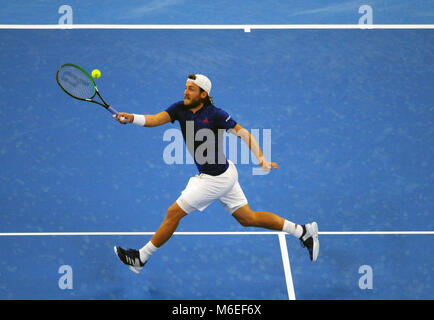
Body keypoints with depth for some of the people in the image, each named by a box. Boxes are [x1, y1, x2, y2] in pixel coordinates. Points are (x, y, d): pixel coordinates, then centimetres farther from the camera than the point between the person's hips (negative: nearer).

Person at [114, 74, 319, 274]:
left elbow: (243, 133, -17)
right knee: (248, 218, 17)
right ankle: (303, 232, 25)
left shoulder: (214, 114, -20)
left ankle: (140, 258, 14)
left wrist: (261, 158, -29)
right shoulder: (180, 109, -2)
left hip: (216, 179, -8)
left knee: (174, 213, -1)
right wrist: (132, 118, -34)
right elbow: (155, 119, -15)